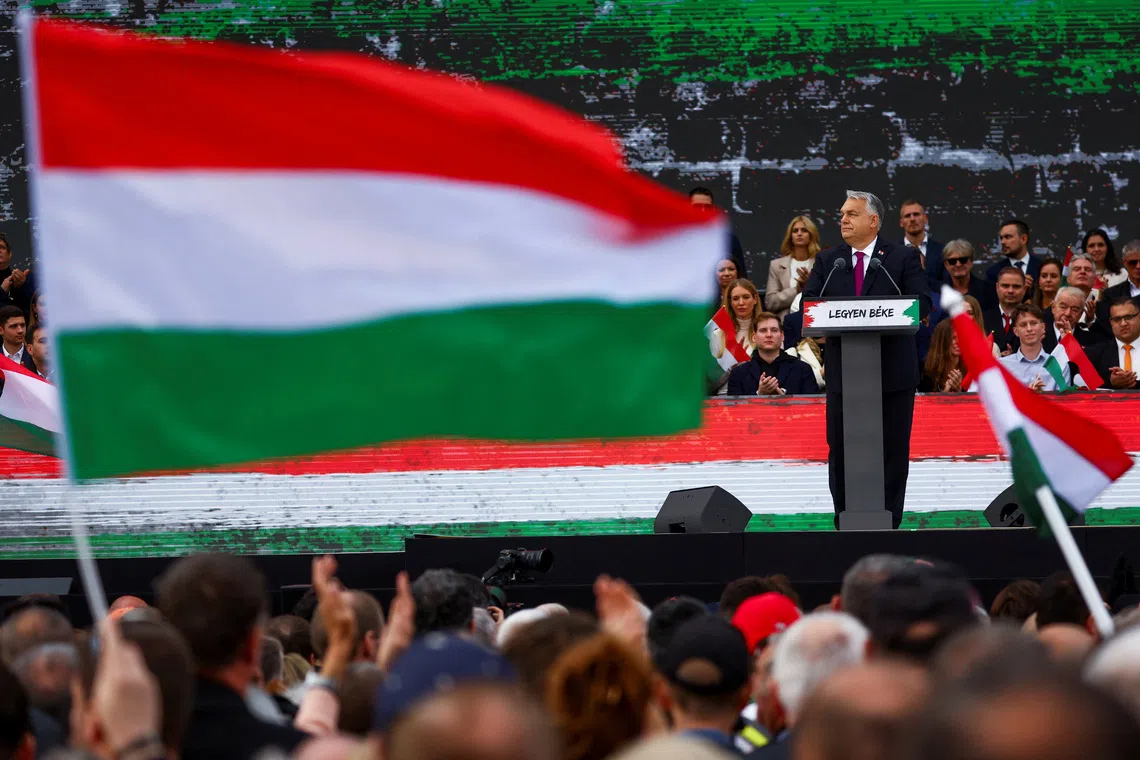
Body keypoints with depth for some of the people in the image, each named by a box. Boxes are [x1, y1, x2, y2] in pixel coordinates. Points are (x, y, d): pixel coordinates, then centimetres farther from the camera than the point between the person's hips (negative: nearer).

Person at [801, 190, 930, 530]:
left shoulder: (903, 259, 3)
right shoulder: (827, 261, 11)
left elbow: (921, 304, -5)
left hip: (893, 373, -2)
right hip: (843, 371, 2)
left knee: (892, 450, 2)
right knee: (840, 448, 3)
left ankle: (888, 522, 8)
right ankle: (845, 523, 10)